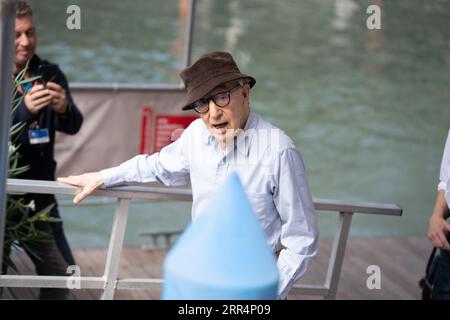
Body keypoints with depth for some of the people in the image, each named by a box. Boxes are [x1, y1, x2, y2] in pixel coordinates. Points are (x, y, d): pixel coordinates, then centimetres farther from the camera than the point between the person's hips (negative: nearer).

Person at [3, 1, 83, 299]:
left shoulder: (49, 73, 1)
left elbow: (73, 126, -10)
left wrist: (64, 109, -33)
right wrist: (25, 110, -40)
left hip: (39, 194, 4)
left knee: (62, 274, 12)